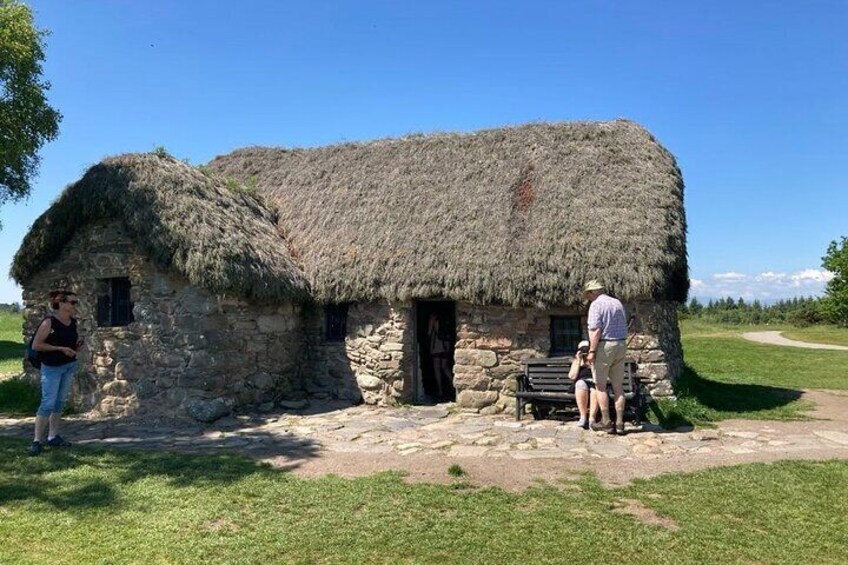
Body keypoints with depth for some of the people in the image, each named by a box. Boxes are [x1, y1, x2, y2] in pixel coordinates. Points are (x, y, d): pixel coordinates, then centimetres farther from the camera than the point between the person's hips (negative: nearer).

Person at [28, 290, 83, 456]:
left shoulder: (73, 322, 6)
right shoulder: (49, 322, -14)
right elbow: (36, 345, -15)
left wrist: (77, 345, -2)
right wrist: (60, 348, -20)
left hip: (69, 366, 7)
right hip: (52, 367, -7)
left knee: (60, 402, 11)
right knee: (48, 403, -9)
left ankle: (53, 437, 20)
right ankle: (37, 441, -2)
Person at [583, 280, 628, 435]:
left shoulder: (596, 304, -9)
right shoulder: (618, 303, 13)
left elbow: (595, 330, -18)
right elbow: (624, 326, 17)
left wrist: (592, 351, -16)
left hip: (604, 346, -7)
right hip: (621, 346, 7)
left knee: (600, 386, 3)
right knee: (618, 386, 9)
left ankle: (606, 422, 5)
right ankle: (619, 423, 10)